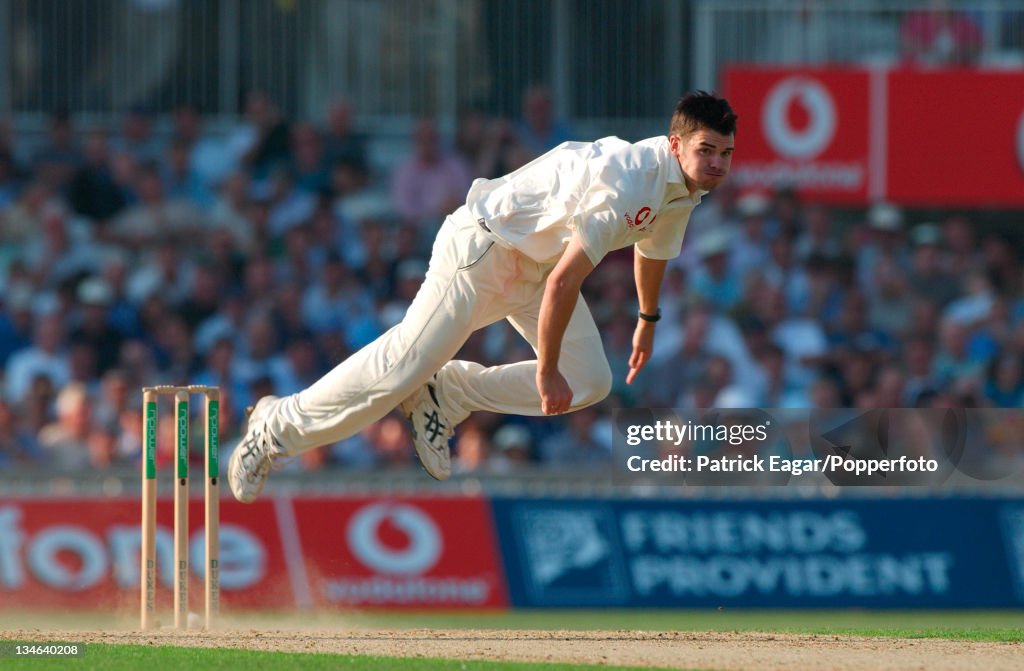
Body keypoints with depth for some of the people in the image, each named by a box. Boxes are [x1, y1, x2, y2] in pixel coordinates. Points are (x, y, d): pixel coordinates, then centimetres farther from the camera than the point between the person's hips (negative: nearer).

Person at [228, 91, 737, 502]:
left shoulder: (682, 188, -1)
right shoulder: (623, 186, -32)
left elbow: (652, 249, 23)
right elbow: (562, 283, -31)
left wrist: (647, 319, 38)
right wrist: (547, 372, -22)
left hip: (537, 263, 9)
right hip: (484, 246, -9)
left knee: (589, 383, -3)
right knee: (406, 361, -13)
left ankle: (442, 397, 7)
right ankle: (276, 428, 1)